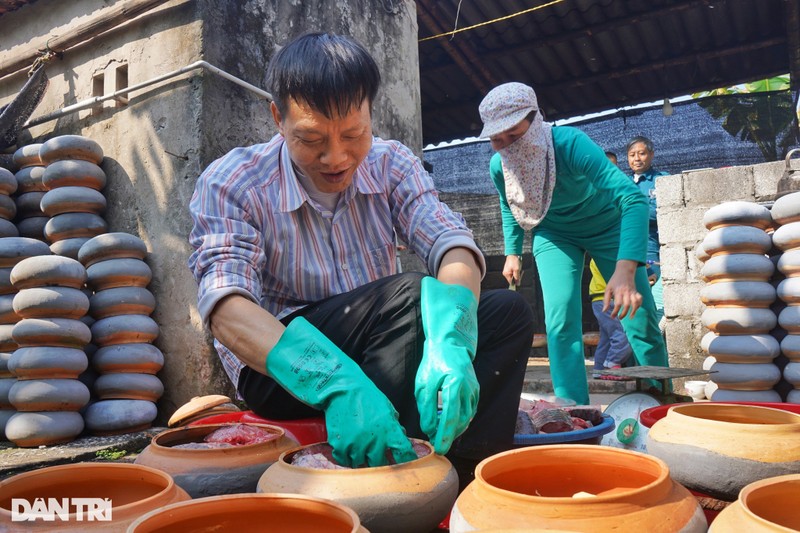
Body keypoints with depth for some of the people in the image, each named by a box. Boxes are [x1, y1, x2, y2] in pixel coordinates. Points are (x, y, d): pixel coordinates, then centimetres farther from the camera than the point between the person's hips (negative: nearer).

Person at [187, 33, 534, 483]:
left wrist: (448, 341, -39)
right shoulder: (231, 184, -14)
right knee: (410, 295, -29)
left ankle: (467, 476, -18)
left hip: (377, 355, 5)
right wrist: (337, 384, -45)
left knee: (508, 312, -13)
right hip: (275, 370, -4)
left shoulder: (391, 163, -4)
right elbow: (226, 308, -28)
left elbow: (451, 243, -17)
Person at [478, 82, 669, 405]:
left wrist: (625, 270, -56)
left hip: (608, 226, -2)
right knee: (560, 324, -11)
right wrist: (512, 252, 1)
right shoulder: (498, 166, -22)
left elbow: (633, 198, -46)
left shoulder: (570, 144, -37)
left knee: (641, 321, -1)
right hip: (554, 235, 3)